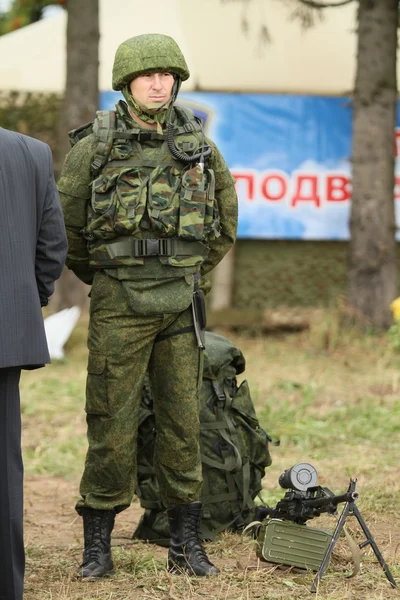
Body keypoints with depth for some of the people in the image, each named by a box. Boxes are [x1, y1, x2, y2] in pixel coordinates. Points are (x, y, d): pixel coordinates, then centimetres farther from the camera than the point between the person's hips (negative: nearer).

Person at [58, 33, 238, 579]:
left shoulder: (198, 143, 6)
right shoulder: (95, 144, -4)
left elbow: (227, 216, 20)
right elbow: (64, 222, 6)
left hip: (181, 303, 3)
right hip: (119, 306, -3)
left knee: (182, 420, 6)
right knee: (113, 422, -2)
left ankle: (186, 544, 15)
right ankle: (98, 544, 8)